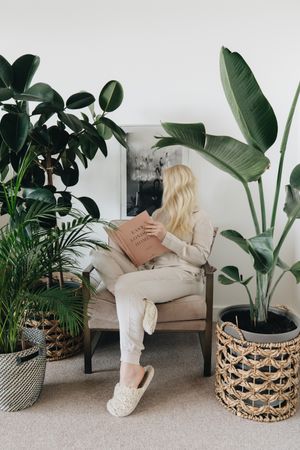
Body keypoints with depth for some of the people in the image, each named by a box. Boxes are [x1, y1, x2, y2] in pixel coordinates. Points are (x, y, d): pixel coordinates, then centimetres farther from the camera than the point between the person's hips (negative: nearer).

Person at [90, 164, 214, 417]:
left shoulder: (200, 218, 8)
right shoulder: (159, 214, 27)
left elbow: (201, 257, -4)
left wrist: (167, 237, -12)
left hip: (182, 275, -6)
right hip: (149, 271, 7)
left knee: (126, 286, -36)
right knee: (100, 255, -15)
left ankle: (131, 372, -37)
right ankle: (140, 301, -34)